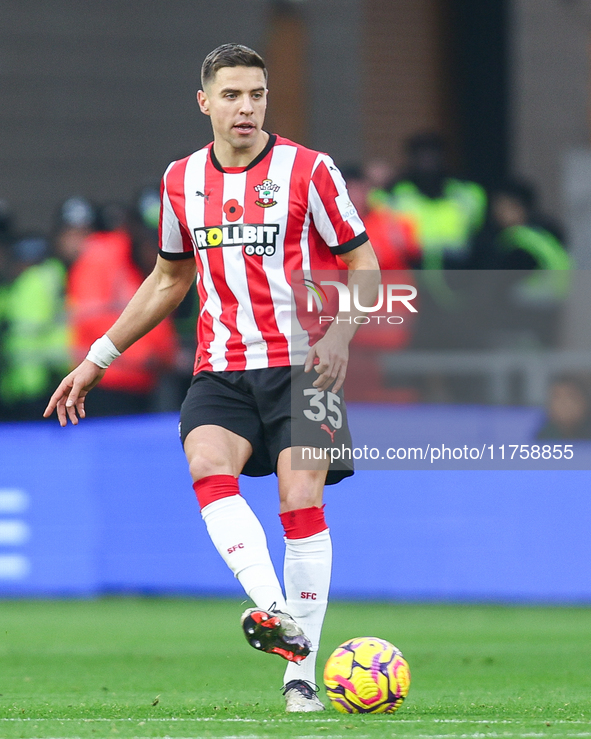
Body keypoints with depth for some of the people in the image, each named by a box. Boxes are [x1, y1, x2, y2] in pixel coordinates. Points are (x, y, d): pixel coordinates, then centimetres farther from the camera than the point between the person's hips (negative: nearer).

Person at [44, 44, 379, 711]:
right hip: (221, 368, 3)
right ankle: (278, 618, -39)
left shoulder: (309, 171, -3)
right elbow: (169, 279, 23)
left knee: (301, 503, -13)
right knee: (208, 469, -25)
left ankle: (301, 675, -5)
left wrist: (341, 332, -18)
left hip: (300, 363, -3)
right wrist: (99, 358, 22)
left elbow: (364, 266, 1)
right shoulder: (182, 180, 10)